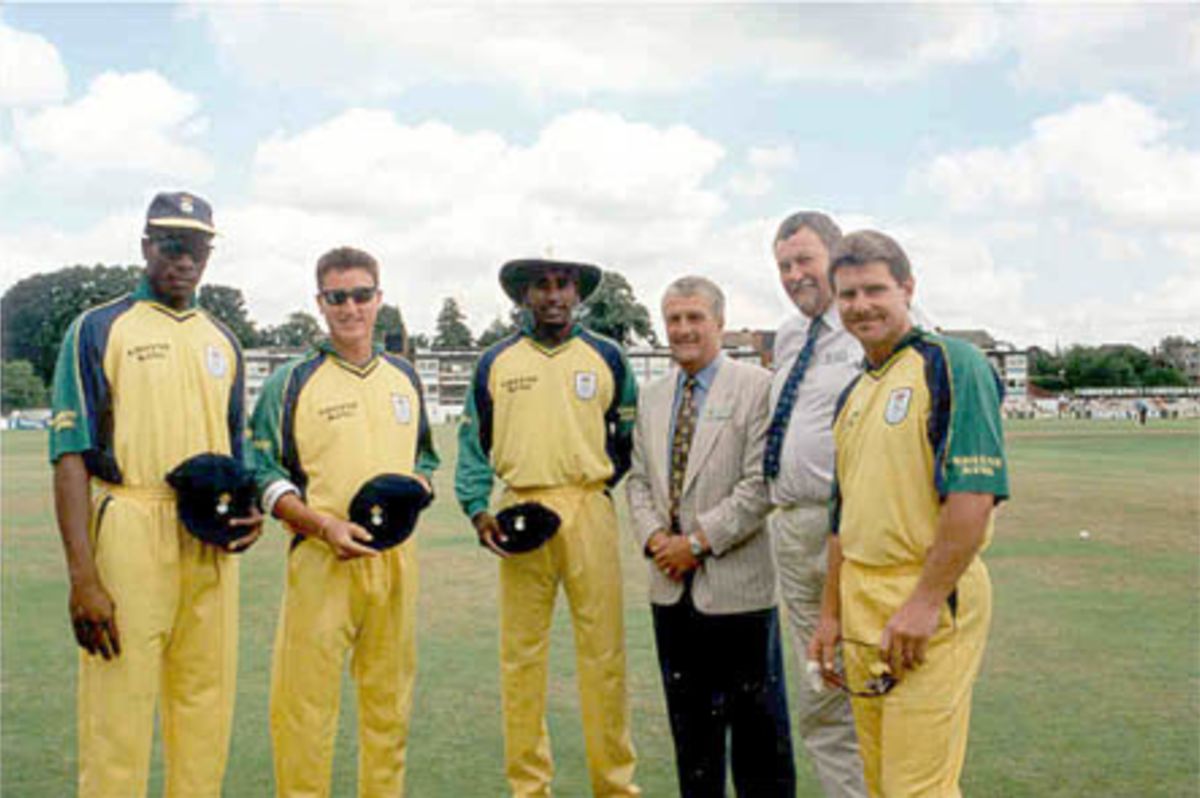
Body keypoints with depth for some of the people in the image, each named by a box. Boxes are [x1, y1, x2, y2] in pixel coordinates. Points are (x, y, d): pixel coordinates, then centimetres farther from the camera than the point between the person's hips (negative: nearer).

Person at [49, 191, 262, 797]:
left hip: (212, 547, 5)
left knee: (208, 713, 11)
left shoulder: (222, 340, 17)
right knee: (117, 720, -5)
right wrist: (82, 577, -16)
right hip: (129, 538, -5)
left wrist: (248, 512, 3)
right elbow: (71, 454, -7)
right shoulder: (97, 330, 0)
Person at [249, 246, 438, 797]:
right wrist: (324, 525, -16)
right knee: (304, 699, -3)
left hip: (396, 556, 4)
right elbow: (264, 473, -3)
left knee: (389, 696, 12)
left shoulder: (404, 377, 13)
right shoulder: (291, 382, -1)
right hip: (321, 559, -4)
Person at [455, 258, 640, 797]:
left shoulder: (607, 358, 8)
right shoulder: (496, 362, 9)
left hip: (590, 513, 0)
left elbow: (629, 438, 14)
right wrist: (477, 511, -2)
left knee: (603, 650, 1)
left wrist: (601, 481, 2)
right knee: (521, 653, 4)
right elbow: (473, 443, 9)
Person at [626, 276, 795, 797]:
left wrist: (699, 541, -15)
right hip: (672, 588, 6)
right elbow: (639, 479, 14)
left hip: (736, 585, -6)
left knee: (757, 727, 4)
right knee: (689, 724, 16)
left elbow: (760, 484, -14)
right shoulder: (652, 397, 13)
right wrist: (653, 536, -3)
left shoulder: (756, 387, -7)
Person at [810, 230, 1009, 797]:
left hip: (929, 606, -8)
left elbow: (974, 495, -19)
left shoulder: (951, 364, -10)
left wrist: (926, 602, -20)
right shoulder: (853, 395, 16)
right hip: (863, 615, 8)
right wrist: (831, 614, 19)